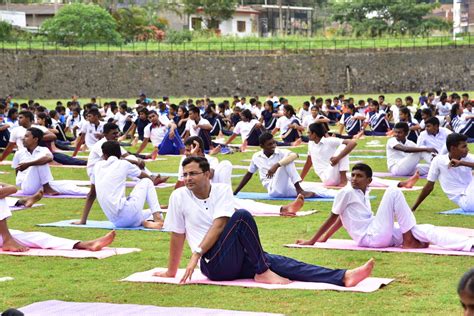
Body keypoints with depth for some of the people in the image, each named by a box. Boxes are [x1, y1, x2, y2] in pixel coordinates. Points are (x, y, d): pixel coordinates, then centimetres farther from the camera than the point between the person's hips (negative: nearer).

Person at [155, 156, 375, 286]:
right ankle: (262, 273, -18)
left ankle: (344, 277, -28)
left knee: (280, 263, -16)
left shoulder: (222, 190, 6)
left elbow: (219, 225, -6)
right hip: (215, 263, -3)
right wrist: (171, 272, 11)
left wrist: (197, 253, -16)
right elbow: (177, 236, 6)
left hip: (237, 259, 3)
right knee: (242, 216, -25)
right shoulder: (179, 197, 1)